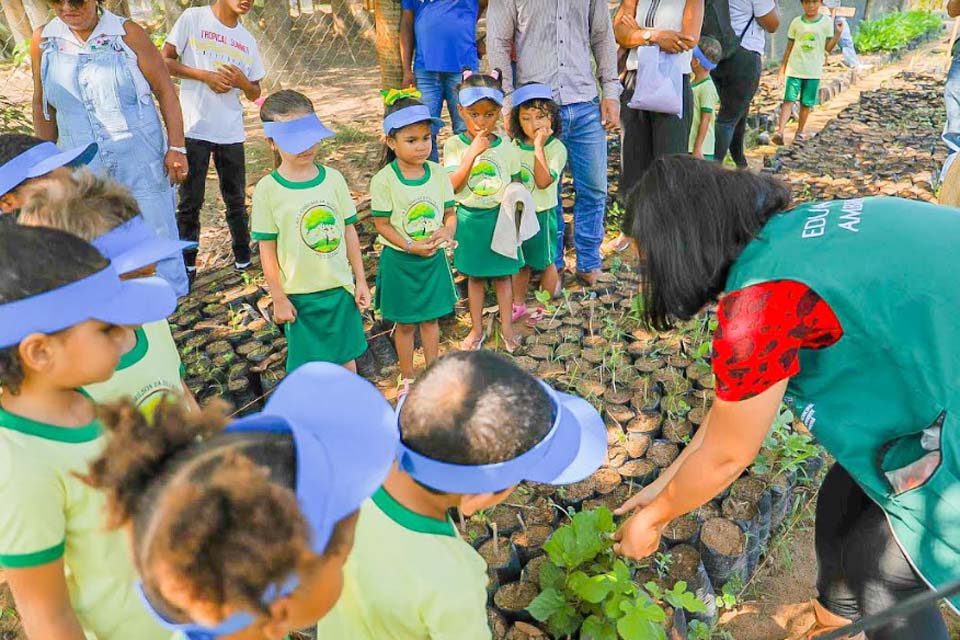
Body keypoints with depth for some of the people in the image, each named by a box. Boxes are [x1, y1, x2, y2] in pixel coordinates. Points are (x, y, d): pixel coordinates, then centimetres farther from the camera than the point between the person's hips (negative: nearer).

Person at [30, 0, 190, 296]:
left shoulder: (127, 33, -5)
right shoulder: (43, 41, 3)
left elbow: (165, 91, -4)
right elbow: (43, 106, 12)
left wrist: (176, 148, -9)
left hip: (141, 164, -2)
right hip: (84, 172, 3)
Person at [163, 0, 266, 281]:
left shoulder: (248, 41, 11)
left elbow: (255, 94, 13)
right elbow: (165, 62, -4)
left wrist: (241, 81, -9)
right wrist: (205, 75, -14)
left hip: (231, 133, 4)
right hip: (194, 129, -4)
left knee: (236, 199, 12)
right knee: (190, 201, 4)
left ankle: (243, 256, 25)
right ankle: (187, 263, 15)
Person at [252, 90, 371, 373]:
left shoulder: (333, 178, -3)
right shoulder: (268, 189, -11)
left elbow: (349, 231, 3)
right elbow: (267, 250, -7)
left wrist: (361, 280, 5)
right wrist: (279, 299, -5)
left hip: (340, 288, 2)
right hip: (299, 296, -2)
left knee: (346, 356, 17)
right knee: (308, 364, 12)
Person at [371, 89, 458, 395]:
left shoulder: (438, 172, -5)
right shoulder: (384, 180, -16)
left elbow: (450, 212, 0)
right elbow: (382, 225, -13)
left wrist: (446, 233, -21)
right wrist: (411, 247, -24)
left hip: (435, 257, 3)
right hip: (399, 260, -3)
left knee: (430, 318, 18)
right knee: (405, 323, 12)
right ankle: (407, 377, 31)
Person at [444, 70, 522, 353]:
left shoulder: (506, 147, -2)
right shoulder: (454, 145, -8)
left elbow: (516, 183, 8)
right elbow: (452, 186, -17)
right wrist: (472, 152, -23)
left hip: (500, 217, 1)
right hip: (469, 219, -1)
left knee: (502, 274, 11)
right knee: (474, 276, 13)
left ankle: (506, 327, 25)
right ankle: (477, 329, 27)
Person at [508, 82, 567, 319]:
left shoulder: (556, 148, -15)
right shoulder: (515, 144, 1)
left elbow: (543, 181, -28)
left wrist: (539, 147, -29)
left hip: (542, 213, -5)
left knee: (545, 261, 11)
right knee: (520, 262, 17)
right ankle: (518, 304, 32)